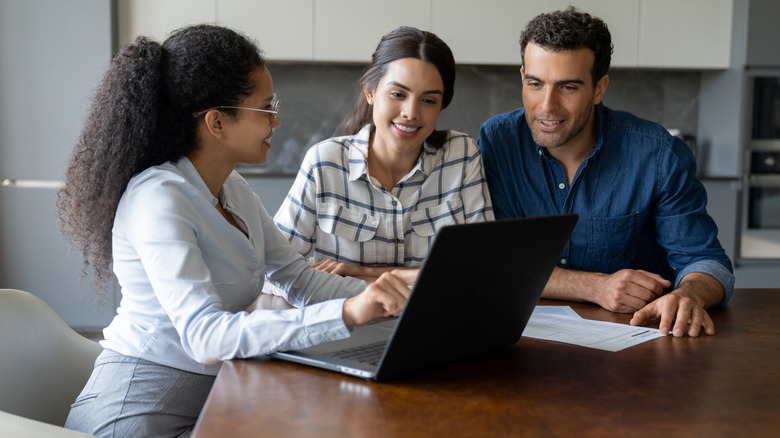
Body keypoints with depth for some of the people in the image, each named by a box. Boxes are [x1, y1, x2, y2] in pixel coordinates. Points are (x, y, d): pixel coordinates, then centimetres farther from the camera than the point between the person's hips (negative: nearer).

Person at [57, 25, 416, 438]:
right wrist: (347, 313, -37)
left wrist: (392, 295, -7)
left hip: (208, 397, 8)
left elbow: (297, 278, 8)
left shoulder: (234, 190, 7)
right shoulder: (158, 199, -21)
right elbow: (205, 336, -31)